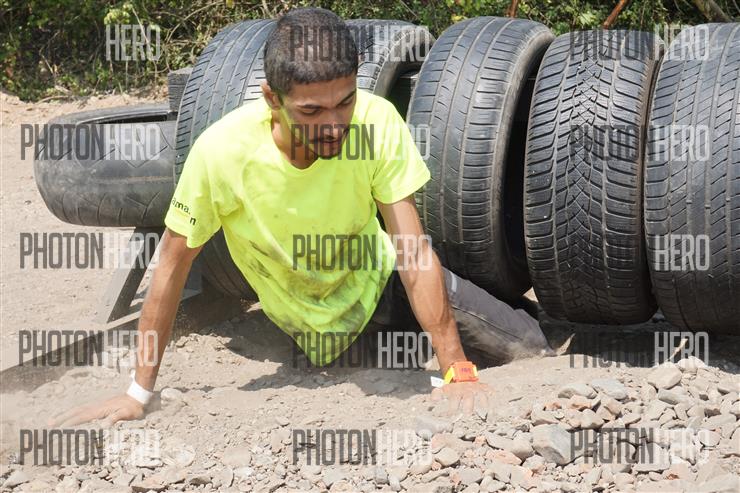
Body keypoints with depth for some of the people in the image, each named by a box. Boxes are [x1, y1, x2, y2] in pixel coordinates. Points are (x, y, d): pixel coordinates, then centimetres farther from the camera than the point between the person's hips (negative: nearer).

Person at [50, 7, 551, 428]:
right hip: (321, 318, -1)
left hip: (376, 272, 1)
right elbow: (173, 266, -19)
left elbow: (413, 251, -28)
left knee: (530, 349, -6)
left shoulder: (378, 122, -30)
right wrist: (140, 392, -15)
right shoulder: (223, 152, -32)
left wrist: (457, 372, -34)